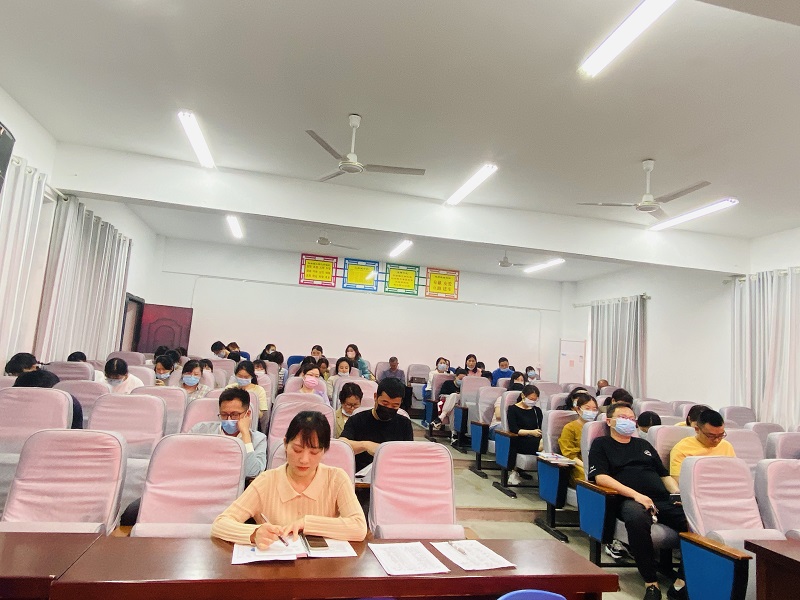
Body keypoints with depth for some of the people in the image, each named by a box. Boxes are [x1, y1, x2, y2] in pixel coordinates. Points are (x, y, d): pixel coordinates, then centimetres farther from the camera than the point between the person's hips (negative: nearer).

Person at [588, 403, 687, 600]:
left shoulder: (644, 444, 29)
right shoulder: (601, 444, 12)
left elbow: (665, 475, 28)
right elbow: (600, 477, -3)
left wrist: (678, 495, 6)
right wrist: (636, 495, -14)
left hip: (664, 499, 5)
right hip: (630, 500, -5)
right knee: (636, 517, -39)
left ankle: (682, 582, -13)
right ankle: (651, 583, -24)